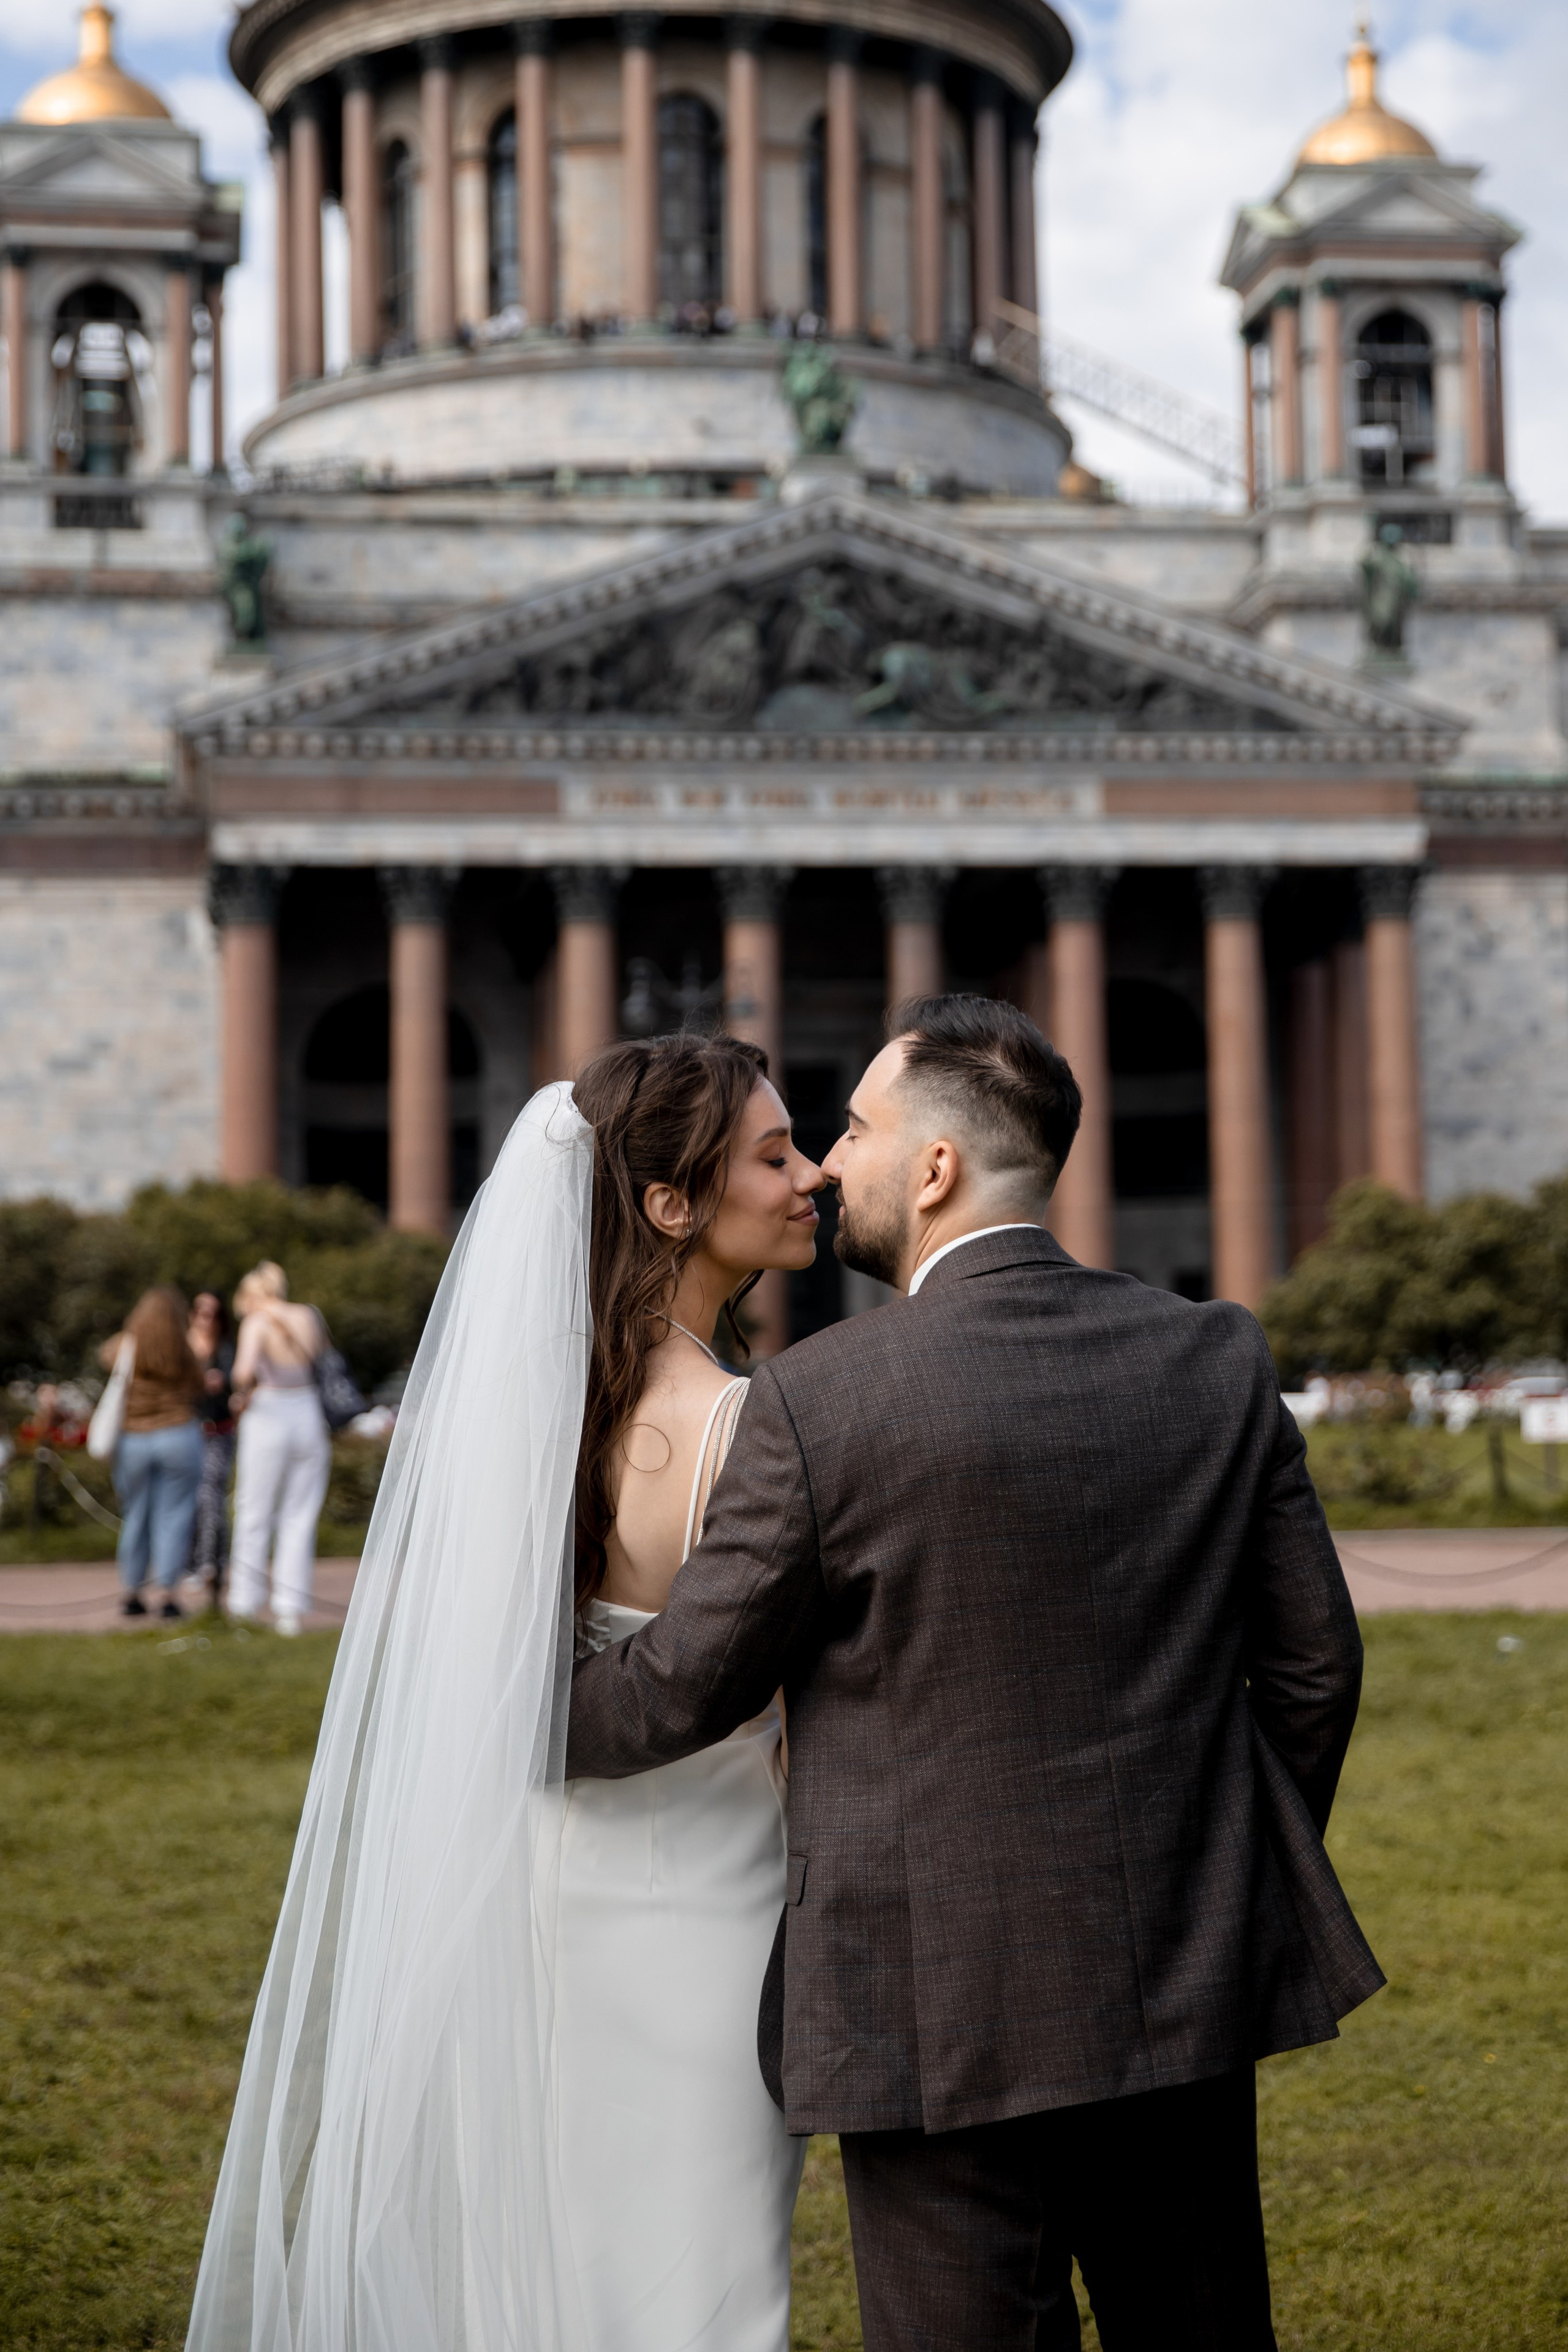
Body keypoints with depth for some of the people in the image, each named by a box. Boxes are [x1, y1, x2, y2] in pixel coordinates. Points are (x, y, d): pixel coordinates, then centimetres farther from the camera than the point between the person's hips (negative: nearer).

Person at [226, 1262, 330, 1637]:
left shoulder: (257, 1323, -8)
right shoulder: (308, 1317, 6)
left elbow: (244, 1370, -21)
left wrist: (242, 1395, -4)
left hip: (268, 1416, -4)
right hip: (308, 1416, 4)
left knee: (254, 1515, 7)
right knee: (300, 1517, 7)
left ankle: (245, 1604, 10)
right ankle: (290, 1608, 5)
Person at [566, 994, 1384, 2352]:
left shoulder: (821, 1398, -13)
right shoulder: (1220, 1360, 0)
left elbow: (684, 1688, -5)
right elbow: (1313, 1663, 4)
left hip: (944, 2016, -4)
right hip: (1186, 1986, 5)